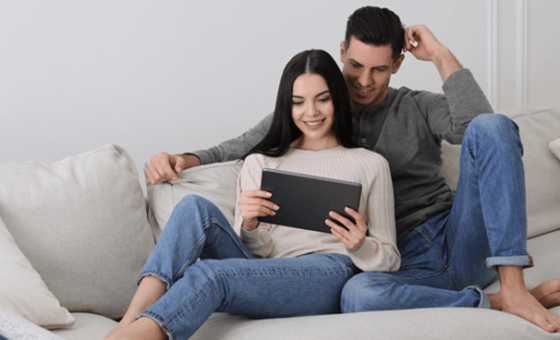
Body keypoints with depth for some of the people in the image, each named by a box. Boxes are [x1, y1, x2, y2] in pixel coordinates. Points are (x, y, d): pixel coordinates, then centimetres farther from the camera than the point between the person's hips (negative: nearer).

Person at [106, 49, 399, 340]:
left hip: (328, 275, -3)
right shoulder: (260, 163, 23)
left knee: (208, 274, -32)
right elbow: (256, 250, 16)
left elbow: (390, 259, 14)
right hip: (264, 275, 4)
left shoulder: (370, 165, 16)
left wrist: (361, 246, -10)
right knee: (195, 207, -23)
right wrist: (249, 226, -8)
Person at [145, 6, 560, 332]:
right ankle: (496, 304, -22)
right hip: (408, 265, -1)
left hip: (459, 237, 2)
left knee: (493, 127, -23)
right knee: (357, 294, -41)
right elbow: (234, 151, 9)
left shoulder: (418, 107, 12)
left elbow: (477, 125, -8)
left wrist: (441, 55, -6)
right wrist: (182, 160, -10)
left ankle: (513, 287, -27)